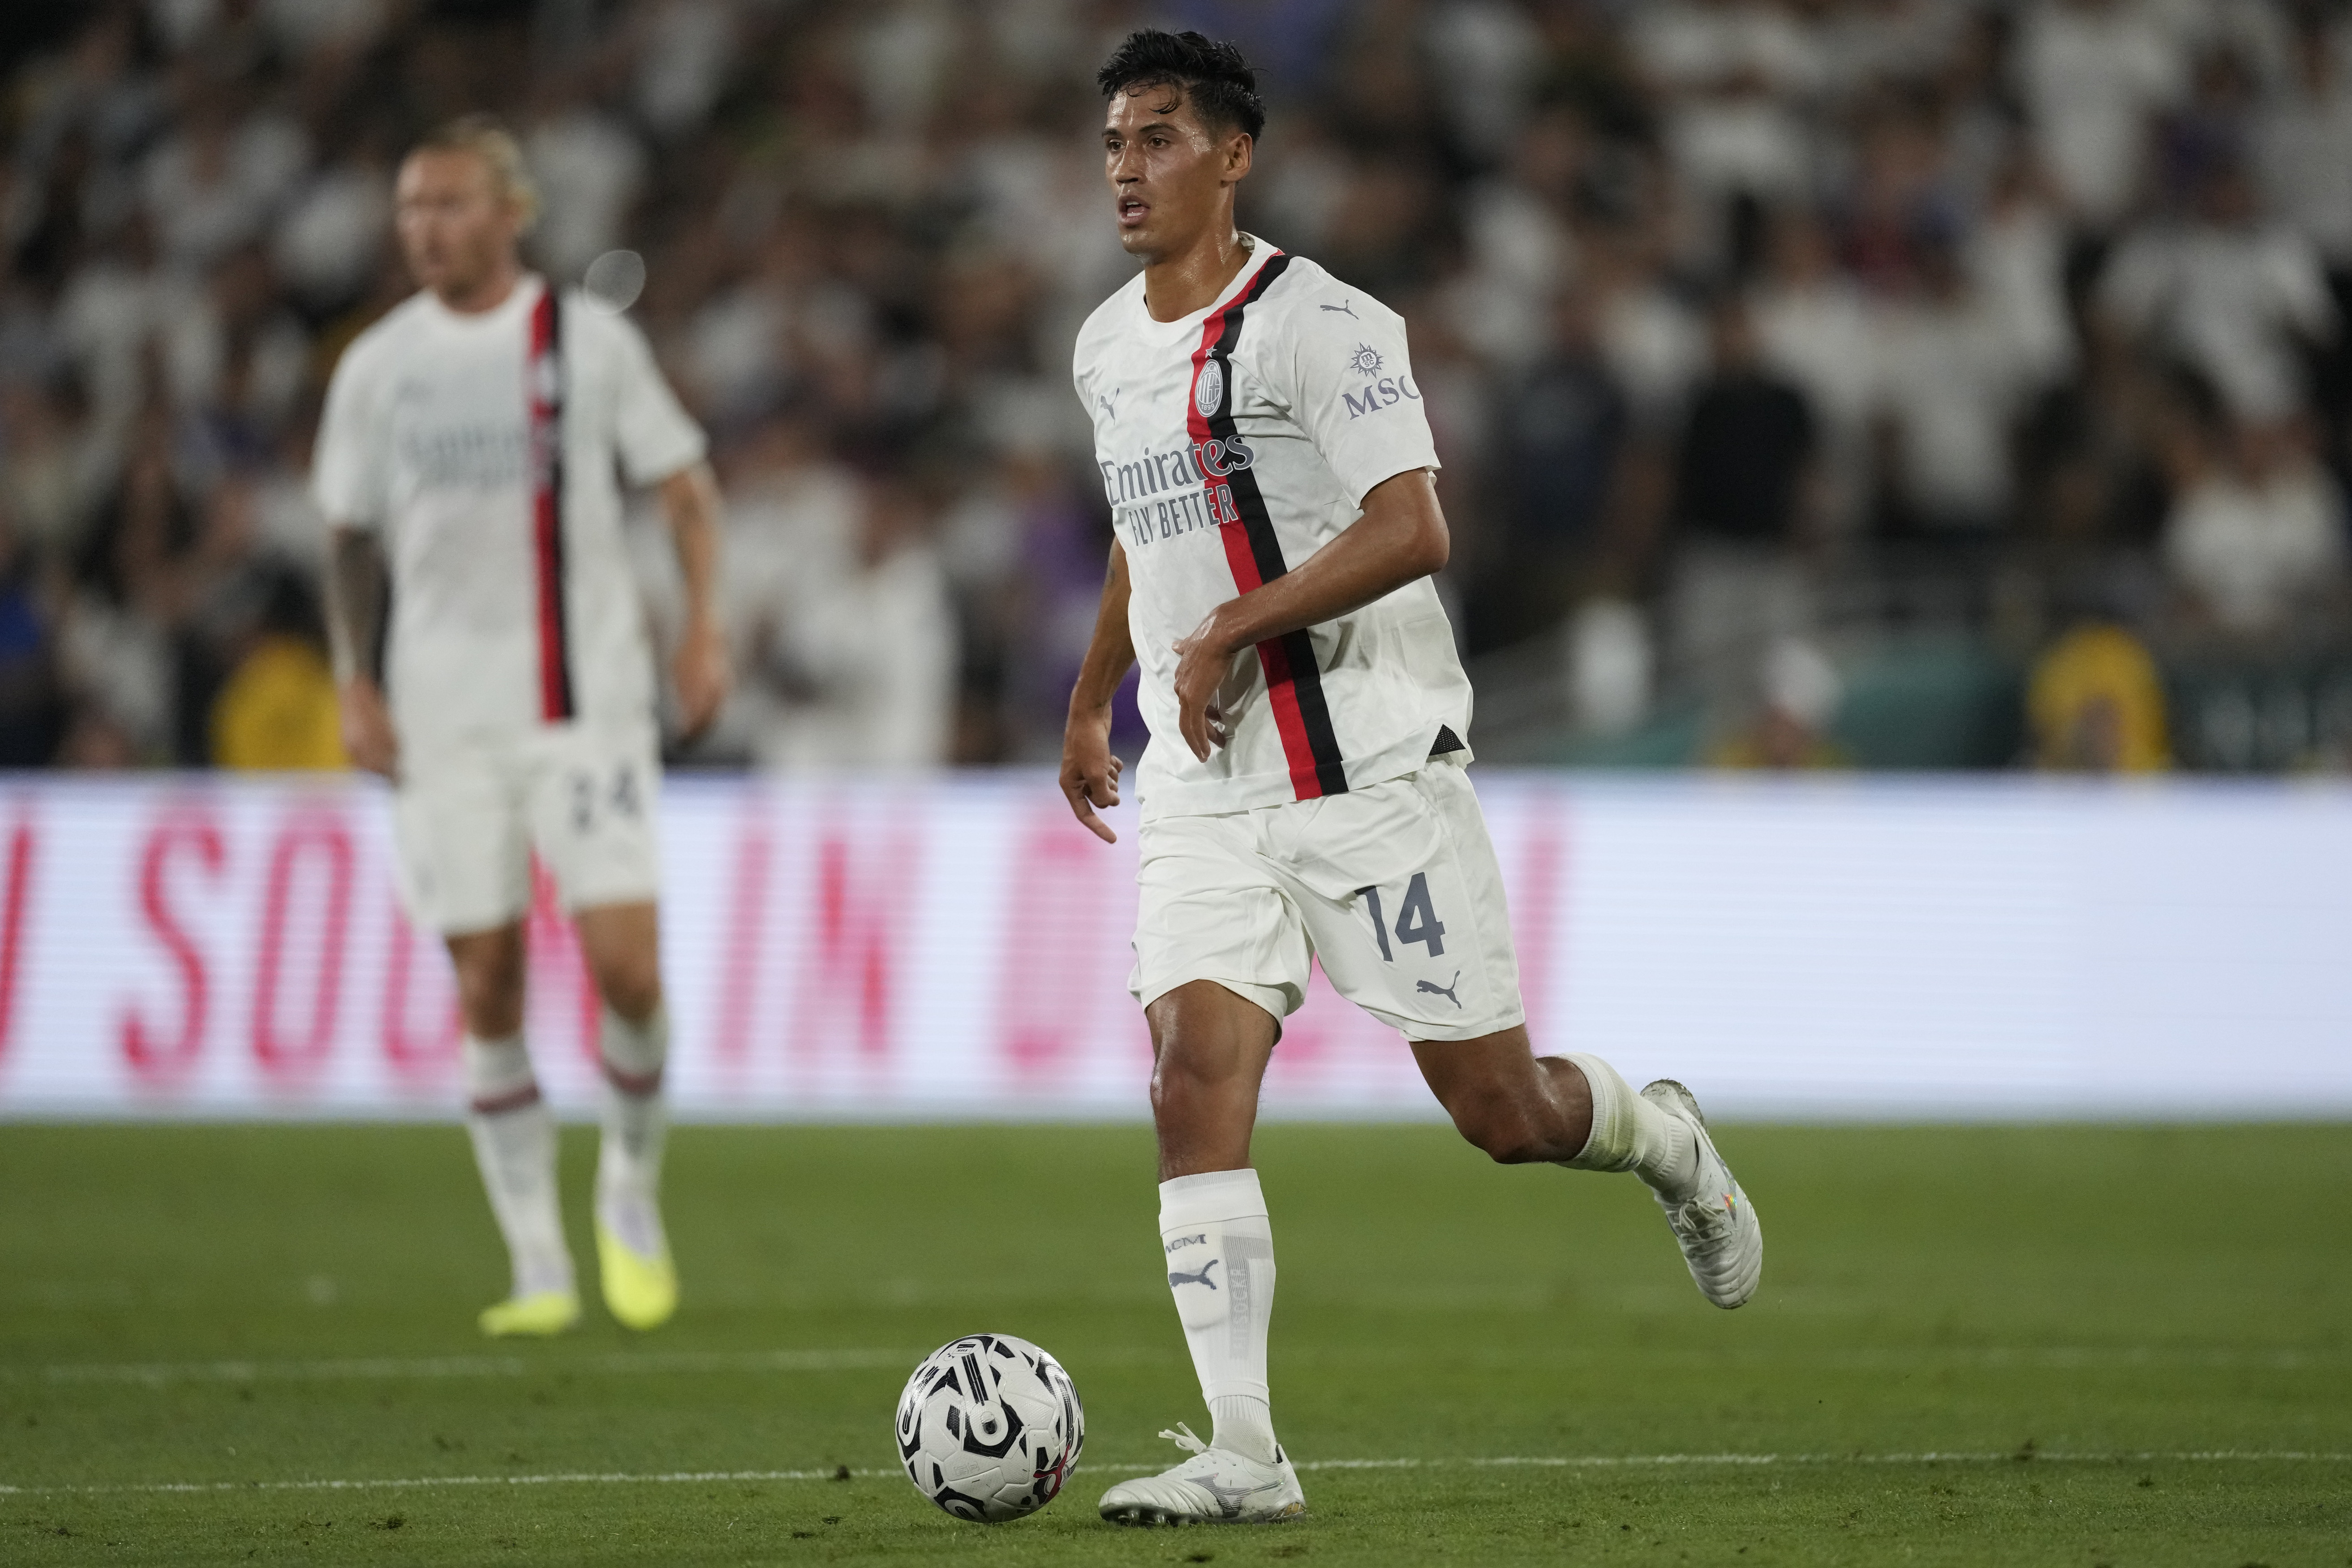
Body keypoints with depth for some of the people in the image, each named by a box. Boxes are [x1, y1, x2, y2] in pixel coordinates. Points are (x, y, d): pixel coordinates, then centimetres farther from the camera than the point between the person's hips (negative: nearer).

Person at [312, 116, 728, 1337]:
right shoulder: (377, 366, 7)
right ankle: (540, 1268, 7)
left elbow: (684, 484, 7)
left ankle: (631, 1191, 16)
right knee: (486, 987, 0)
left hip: (590, 702, -2)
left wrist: (702, 624, -7)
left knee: (625, 965, -12)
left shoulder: (590, 341, 1)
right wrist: (356, 687, 4)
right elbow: (353, 539, 15)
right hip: (446, 718, 2)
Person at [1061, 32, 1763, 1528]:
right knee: (1194, 1080, -13)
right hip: (1206, 792, 6)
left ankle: (1667, 1141, 36)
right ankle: (1242, 1450, -14)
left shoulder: (1319, 323, -12)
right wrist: (1089, 706, 36)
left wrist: (1235, 629, -23)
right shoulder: (1109, 350, 12)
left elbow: (1409, 530, -20)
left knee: (1500, 1108, 0)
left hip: (1374, 771, -5)